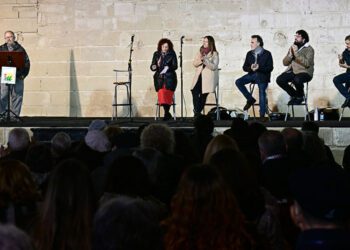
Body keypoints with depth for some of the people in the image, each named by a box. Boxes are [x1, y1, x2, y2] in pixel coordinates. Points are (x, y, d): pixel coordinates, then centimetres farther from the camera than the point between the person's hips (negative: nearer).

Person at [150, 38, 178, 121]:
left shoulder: (172, 54, 5)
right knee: (161, 93, -15)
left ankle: (166, 113, -7)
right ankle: (167, 113, -4)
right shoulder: (156, 54, 11)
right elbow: (152, 66, 9)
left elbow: (175, 66, 0)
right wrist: (154, 67, -15)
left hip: (169, 78, -2)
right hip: (159, 78, 2)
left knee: (167, 93, -17)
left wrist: (168, 68, -19)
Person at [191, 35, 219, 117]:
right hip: (199, 76, 4)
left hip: (209, 78, -4)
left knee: (203, 94, -18)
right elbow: (195, 63, 10)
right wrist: (201, 60, -9)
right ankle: (197, 111, -16)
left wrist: (205, 59, -19)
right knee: (195, 91, -21)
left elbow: (213, 67, -10)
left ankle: (197, 112, -4)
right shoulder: (200, 51, 17)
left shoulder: (214, 54, 1)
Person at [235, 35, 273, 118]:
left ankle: (262, 115, -16)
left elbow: (270, 67, -8)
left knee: (262, 92, -21)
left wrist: (259, 68, -22)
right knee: (238, 82, -15)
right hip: (252, 74, 5)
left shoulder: (267, 54, -3)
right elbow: (244, 67, 8)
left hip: (262, 75, -5)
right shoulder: (249, 54, 10)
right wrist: (251, 68, -15)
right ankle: (250, 99, -1)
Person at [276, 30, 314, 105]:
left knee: (297, 80, -38)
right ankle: (294, 95, 4)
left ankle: (300, 96, -5)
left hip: (304, 72, -6)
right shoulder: (292, 47, 14)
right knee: (279, 80, -18)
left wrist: (296, 53, -19)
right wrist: (290, 54, -8)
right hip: (292, 71, 6)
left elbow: (307, 63, -21)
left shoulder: (309, 49, -4)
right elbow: (285, 63, 10)